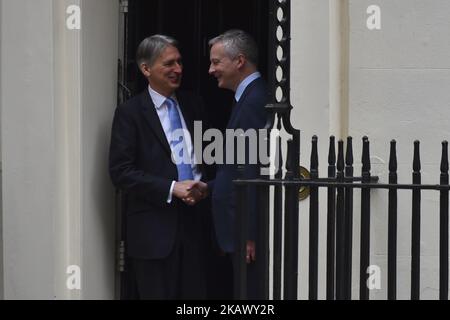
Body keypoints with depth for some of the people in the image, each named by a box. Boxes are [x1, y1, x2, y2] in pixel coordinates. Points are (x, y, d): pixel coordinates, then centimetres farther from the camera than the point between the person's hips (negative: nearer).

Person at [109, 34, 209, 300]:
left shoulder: (192, 105, 11)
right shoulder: (130, 113, -5)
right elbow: (121, 172, -11)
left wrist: (202, 186, -3)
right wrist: (172, 189, -17)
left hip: (192, 222, 5)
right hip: (153, 227, -4)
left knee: (195, 293, 5)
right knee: (157, 294, 1)